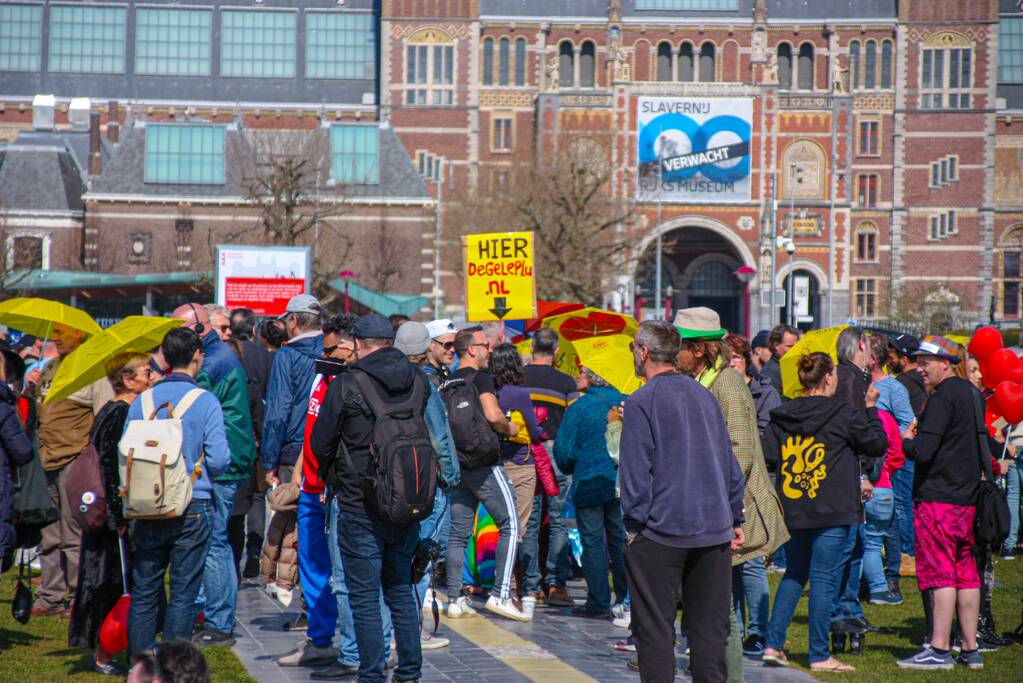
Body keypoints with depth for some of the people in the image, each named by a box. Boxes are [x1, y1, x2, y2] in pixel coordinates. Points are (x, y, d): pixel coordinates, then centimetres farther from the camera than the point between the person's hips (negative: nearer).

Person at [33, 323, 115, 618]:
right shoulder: (49, 368, 17)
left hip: (74, 461, -7)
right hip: (46, 461, 7)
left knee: (74, 537, -4)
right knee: (48, 538, 10)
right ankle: (50, 598, 17)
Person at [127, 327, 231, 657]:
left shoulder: (142, 401, 3)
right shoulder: (206, 401, -7)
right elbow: (219, 459, -12)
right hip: (192, 507, -3)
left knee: (144, 592, 10)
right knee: (183, 592, 3)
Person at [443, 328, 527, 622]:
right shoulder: (481, 378, -10)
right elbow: (492, 415, -22)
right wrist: (509, 429, -3)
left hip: (457, 463, 8)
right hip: (483, 463, -8)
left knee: (458, 532, 9)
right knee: (509, 524, -2)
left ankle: (455, 599, 8)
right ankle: (500, 595, -10)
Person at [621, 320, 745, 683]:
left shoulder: (641, 402, -9)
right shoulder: (704, 395, 10)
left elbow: (635, 470, -12)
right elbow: (729, 462, 13)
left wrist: (633, 526, -5)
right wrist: (734, 519, 18)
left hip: (660, 531, -5)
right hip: (714, 529, 5)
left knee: (654, 626, 2)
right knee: (711, 624, 10)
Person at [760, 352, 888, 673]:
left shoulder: (783, 416, 5)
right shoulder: (843, 415, -8)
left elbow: (767, 455, 3)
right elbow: (878, 445, 1)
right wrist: (871, 410, 11)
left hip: (792, 511, 5)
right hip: (833, 513, -5)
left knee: (794, 575, 18)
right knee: (824, 579, -2)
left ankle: (773, 644, 13)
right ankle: (819, 655, 1)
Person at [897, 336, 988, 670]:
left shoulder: (942, 398, -15)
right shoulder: (972, 393, 13)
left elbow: (922, 451, -22)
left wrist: (907, 440, -1)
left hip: (937, 498, -9)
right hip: (967, 498, 9)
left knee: (939, 573, -7)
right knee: (966, 573, 11)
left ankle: (939, 649, -7)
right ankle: (970, 649, 13)